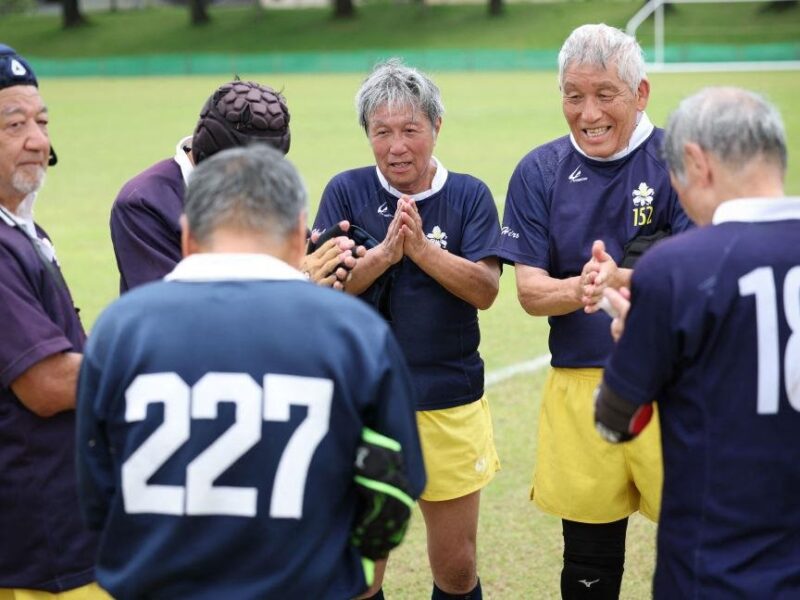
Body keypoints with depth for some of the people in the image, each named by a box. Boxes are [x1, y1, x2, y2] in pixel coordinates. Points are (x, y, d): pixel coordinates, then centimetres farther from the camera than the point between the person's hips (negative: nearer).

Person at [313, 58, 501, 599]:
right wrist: (385, 253, -22)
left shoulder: (469, 196, 2)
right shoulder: (346, 191, 1)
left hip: (450, 403, 1)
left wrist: (421, 248, -21)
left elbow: (485, 290, -9)